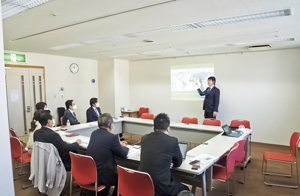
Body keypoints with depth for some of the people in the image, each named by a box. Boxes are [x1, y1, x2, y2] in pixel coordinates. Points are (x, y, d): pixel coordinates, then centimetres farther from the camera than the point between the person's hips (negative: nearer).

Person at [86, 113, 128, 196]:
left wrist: (118, 144, 24)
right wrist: (124, 147, 15)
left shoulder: (94, 133, 1)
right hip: (102, 175, -7)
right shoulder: (112, 137, -19)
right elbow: (123, 154, -6)